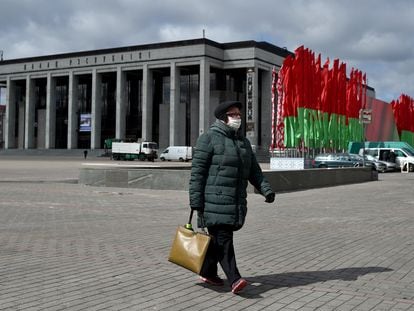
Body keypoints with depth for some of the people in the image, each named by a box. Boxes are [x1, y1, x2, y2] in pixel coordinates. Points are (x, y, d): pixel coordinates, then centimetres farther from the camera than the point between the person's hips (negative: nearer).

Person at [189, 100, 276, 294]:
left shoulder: (243, 141, 18)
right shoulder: (209, 138, -5)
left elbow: (254, 171, 18)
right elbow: (197, 171, -8)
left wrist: (266, 189, 1)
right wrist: (196, 201, -12)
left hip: (236, 201, 7)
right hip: (215, 200, -7)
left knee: (217, 237, 13)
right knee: (223, 239, -9)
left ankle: (208, 272, 26)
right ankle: (234, 280, -11)